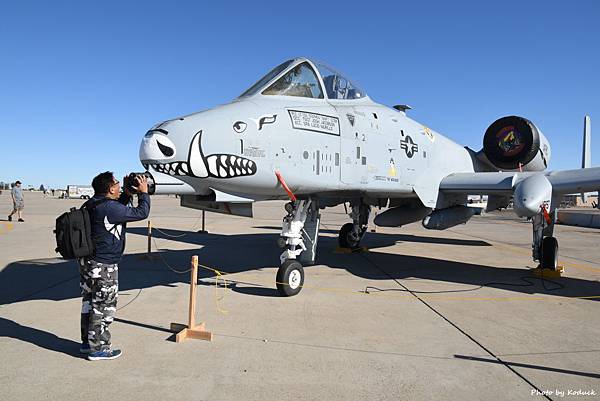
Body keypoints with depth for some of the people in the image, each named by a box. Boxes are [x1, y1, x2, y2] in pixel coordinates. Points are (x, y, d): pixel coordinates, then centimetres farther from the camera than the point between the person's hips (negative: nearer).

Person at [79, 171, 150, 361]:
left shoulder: (92, 205, 6)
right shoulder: (110, 208, -23)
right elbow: (141, 213, -18)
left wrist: (127, 194, 12)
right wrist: (144, 193, -6)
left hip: (87, 262, 10)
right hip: (103, 266, -10)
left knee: (89, 302, 19)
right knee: (104, 306, 2)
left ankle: (87, 341, 32)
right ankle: (98, 348, 12)